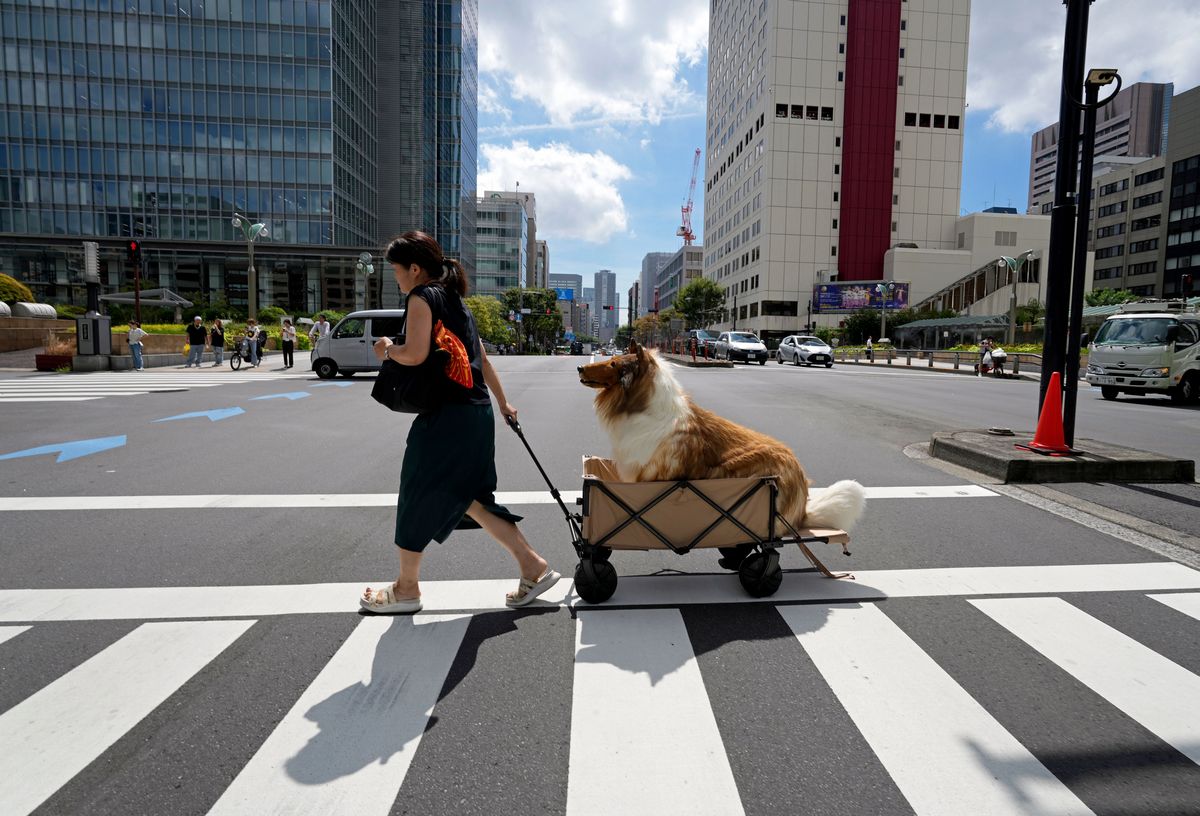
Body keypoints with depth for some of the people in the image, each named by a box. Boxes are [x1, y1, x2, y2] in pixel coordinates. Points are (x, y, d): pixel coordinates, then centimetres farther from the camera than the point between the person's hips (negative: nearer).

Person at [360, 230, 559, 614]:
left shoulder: (422, 297, -7)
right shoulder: (455, 301, 19)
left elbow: (414, 355, -20)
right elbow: (482, 358, 22)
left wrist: (387, 348, 1)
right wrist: (502, 402, 28)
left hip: (445, 417, -9)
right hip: (477, 413, 9)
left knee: (417, 495, 6)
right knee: (467, 496, 15)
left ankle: (406, 588, 23)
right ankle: (533, 566, 14)